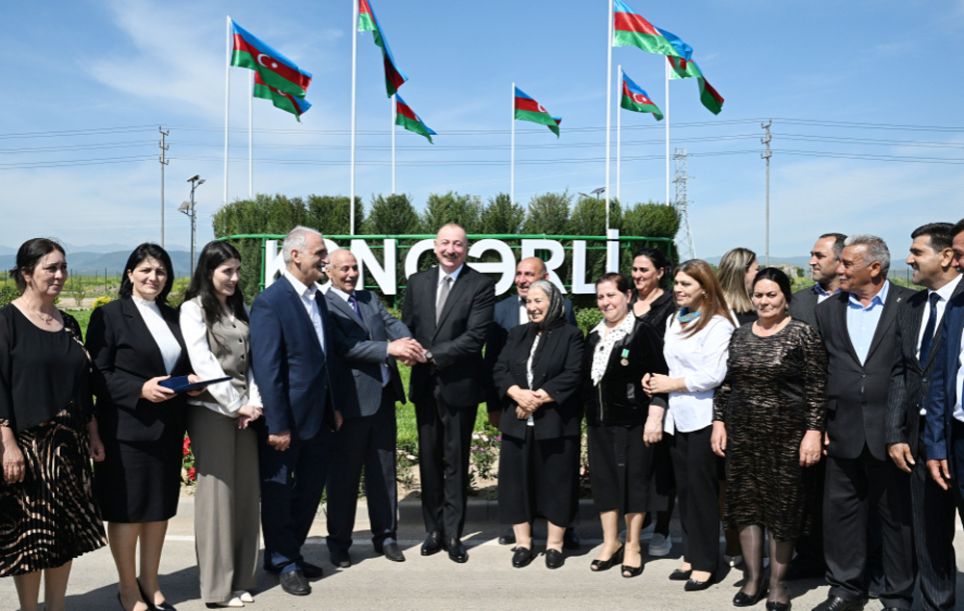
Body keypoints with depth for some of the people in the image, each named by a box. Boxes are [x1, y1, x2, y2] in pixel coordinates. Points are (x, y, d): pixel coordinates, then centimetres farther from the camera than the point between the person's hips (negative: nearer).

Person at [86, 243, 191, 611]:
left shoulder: (173, 317, 12)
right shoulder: (109, 315, -6)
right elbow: (98, 375, -11)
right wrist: (140, 390, -22)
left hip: (167, 428, 6)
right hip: (126, 428, -6)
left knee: (160, 508, 13)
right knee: (126, 510, 5)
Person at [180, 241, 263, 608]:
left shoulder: (240, 308, 13)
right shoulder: (194, 309, -3)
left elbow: (251, 359, 9)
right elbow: (203, 364, -11)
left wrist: (255, 402, -4)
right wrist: (236, 406, -12)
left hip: (246, 409, 5)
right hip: (212, 410, -5)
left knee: (245, 492, 7)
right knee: (217, 492, -1)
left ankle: (241, 578, 17)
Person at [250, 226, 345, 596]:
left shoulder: (318, 298, 9)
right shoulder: (270, 302, -16)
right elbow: (266, 369, -19)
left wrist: (337, 405, 10)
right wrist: (277, 425, -20)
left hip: (318, 416, 8)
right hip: (286, 418, -8)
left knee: (311, 489, 18)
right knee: (279, 492, 11)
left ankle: (291, 552, 36)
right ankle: (284, 562, 28)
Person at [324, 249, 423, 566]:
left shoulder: (371, 299, 14)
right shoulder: (325, 305, -8)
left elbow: (393, 323, 0)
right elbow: (345, 347, -19)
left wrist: (408, 343, -22)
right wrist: (389, 348, -27)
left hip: (383, 396, 6)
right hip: (351, 400, -6)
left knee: (383, 470, 14)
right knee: (344, 474, 6)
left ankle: (385, 535, 26)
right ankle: (339, 542, 20)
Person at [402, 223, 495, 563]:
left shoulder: (481, 285, -6)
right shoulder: (417, 282, 8)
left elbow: (475, 337, -15)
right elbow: (406, 328, 10)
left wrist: (432, 354, -18)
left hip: (459, 385, -4)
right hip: (425, 385, 4)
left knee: (456, 462, 6)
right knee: (429, 459, 12)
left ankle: (453, 534, 18)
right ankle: (433, 529, 25)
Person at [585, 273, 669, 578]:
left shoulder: (643, 333, -8)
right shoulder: (594, 335, 12)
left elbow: (659, 379, -11)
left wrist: (654, 418, -17)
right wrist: (588, 414, 13)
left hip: (632, 421, -6)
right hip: (599, 422, 6)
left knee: (634, 480, 3)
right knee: (603, 480, 10)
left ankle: (632, 546, 17)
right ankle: (610, 543, 23)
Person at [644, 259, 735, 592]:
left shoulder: (717, 324, -12)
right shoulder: (673, 321, 13)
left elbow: (713, 375, -19)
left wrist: (670, 384, -12)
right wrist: (657, 380, 0)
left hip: (703, 418, -7)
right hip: (677, 416, 7)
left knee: (702, 489, 2)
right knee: (684, 488, 12)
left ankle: (705, 562, 14)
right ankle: (691, 555, 23)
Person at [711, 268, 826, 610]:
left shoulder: (803, 334, -5)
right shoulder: (739, 335, 9)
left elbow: (816, 389, -8)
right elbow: (725, 383, 11)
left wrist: (813, 431, -13)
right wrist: (718, 421, 5)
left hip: (786, 434, -4)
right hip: (742, 432, 4)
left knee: (783, 506, 5)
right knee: (745, 504, 7)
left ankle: (777, 583, 19)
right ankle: (753, 579, 20)